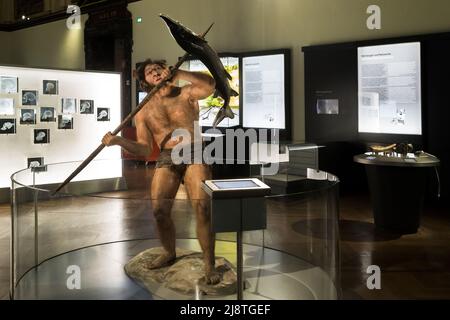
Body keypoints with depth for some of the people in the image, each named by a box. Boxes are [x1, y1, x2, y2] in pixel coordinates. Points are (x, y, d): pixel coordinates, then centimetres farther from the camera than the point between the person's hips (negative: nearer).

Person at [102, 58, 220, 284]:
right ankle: (169, 253, 19)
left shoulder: (186, 94, 6)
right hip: (166, 160, 2)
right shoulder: (144, 112, 10)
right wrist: (119, 141, -13)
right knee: (159, 210, -10)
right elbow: (144, 149, 4)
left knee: (202, 208, -18)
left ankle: (209, 265, -6)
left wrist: (176, 74, -16)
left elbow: (209, 85, -15)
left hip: (195, 155, -2)